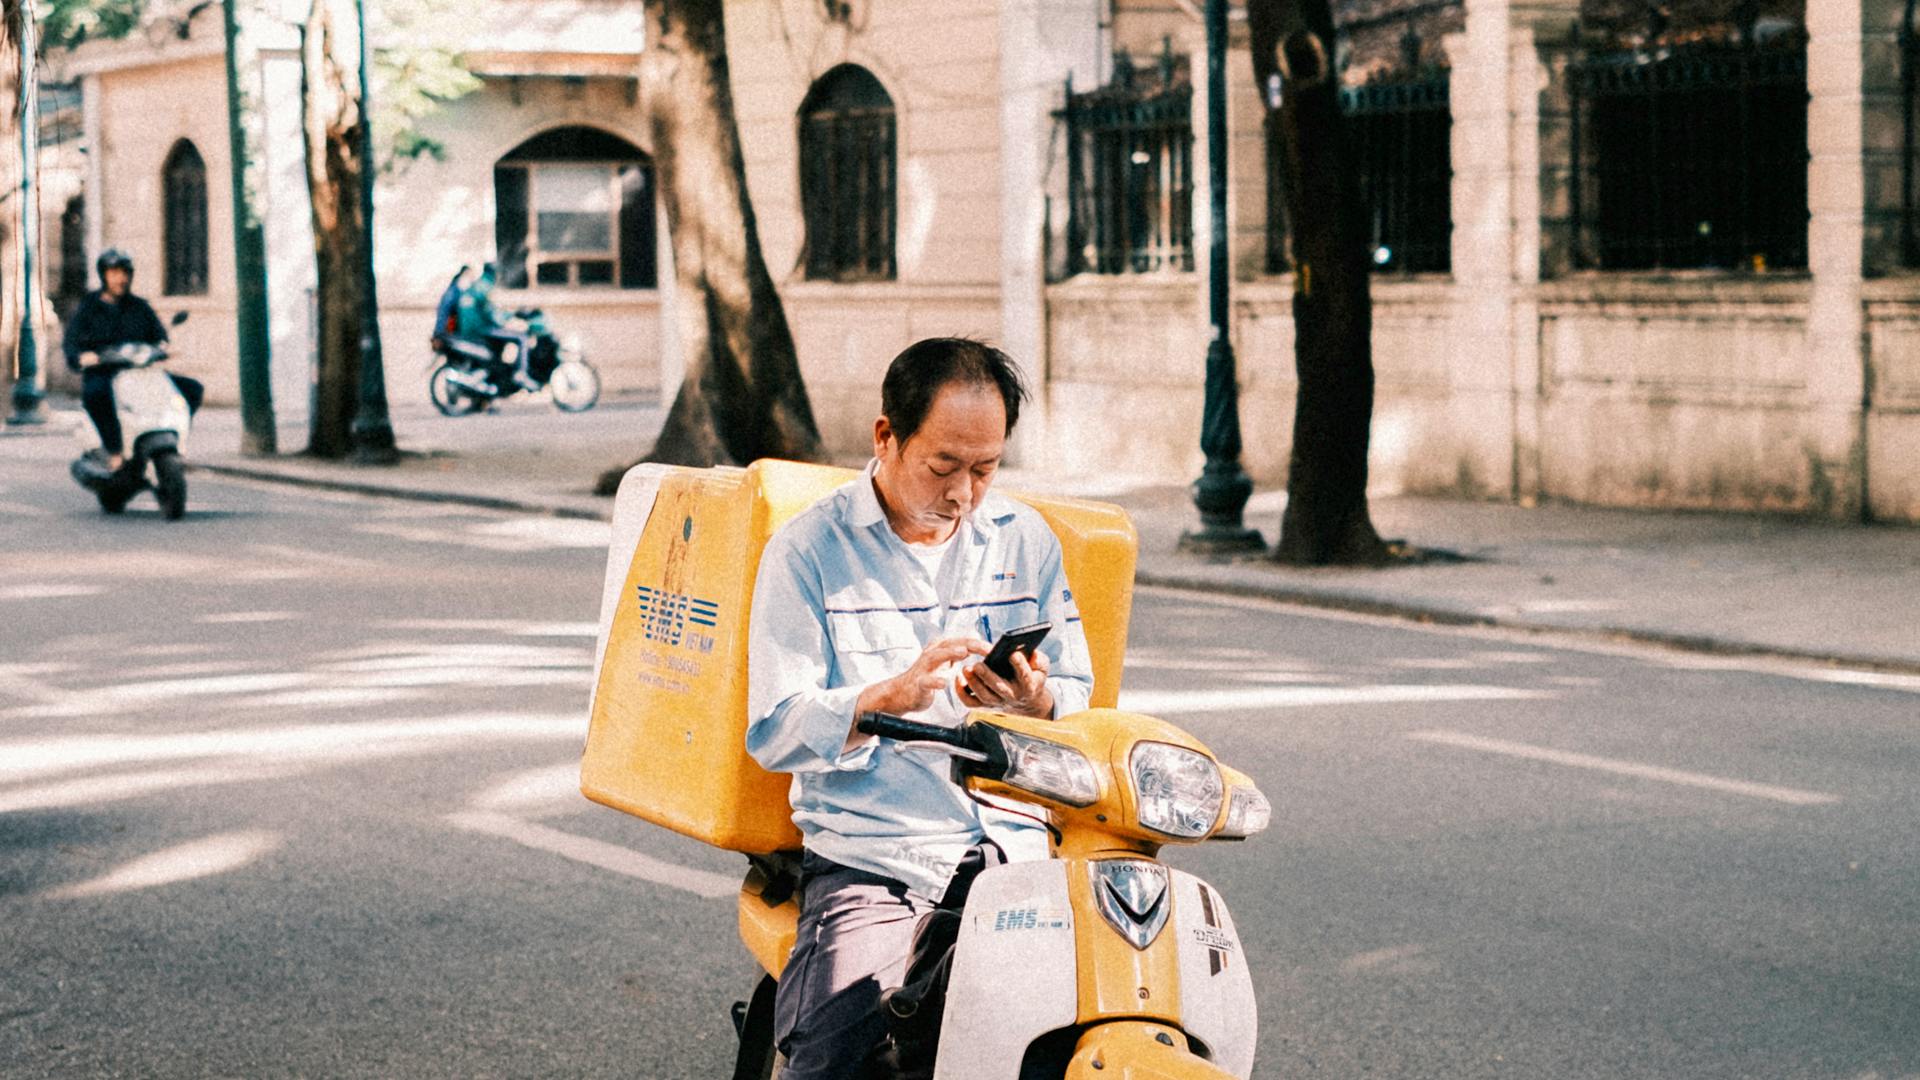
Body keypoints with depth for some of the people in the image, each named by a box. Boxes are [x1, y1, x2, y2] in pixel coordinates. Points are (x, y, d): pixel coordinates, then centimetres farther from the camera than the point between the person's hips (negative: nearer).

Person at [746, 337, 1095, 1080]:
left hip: (1011, 845, 3)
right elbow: (771, 732, -3)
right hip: (868, 860, -3)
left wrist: (1036, 705, -10)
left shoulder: (1027, 541, 14)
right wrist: (892, 696, -21)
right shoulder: (807, 552, 2)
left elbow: (1079, 703, 15)